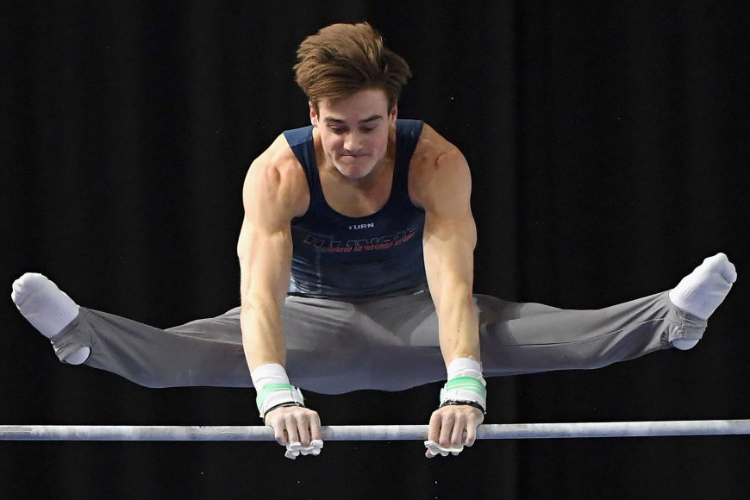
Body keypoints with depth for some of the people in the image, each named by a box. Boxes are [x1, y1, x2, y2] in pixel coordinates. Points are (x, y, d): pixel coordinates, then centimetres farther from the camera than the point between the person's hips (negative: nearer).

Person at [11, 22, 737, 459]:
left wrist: (463, 386, -58)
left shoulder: (435, 162, -27)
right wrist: (276, 394, -60)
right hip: (313, 321, -1)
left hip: (411, 315, 1)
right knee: (202, 347, -32)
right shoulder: (277, 172, -28)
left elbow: (453, 279, -40)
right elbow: (259, 289, -41)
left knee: (527, 331, -27)